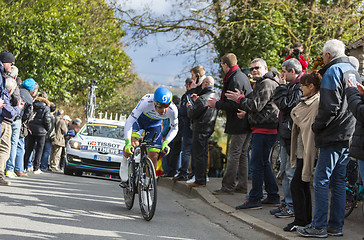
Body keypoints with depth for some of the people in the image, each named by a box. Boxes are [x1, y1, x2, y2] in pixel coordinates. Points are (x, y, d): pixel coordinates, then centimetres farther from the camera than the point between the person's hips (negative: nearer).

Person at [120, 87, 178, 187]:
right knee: (132, 143, -29)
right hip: (139, 120, -2)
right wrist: (128, 143, -49)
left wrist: (165, 143, -26)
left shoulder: (172, 110, -33)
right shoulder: (146, 102, -42)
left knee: (153, 157, -4)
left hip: (154, 125, 2)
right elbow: (129, 121, -39)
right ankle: (124, 164, -1)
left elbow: (174, 129, -12)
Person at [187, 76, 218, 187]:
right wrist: (196, 101, 15)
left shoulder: (202, 99, -20)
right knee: (204, 154, 15)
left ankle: (199, 180, -4)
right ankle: (203, 178, 21)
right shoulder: (216, 96, 7)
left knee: (198, 155, -4)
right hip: (209, 128, 9)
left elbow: (192, 114, -16)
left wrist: (189, 106, 3)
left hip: (200, 129, -9)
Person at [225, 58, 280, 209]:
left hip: (264, 130, -11)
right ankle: (273, 196, 20)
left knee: (257, 164, -9)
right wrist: (245, 110, 11)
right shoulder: (261, 83, 22)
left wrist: (240, 99, -8)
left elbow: (256, 105, -19)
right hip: (261, 129, 11)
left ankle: (254, 199, -7)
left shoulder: (266, 84, -13)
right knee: (264, 163, 15)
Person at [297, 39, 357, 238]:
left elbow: (330, 107, -19)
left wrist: (316, 127, -7)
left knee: (321, 181, -5)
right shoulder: (353, 72, 17)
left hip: (334, 136, -9)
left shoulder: (332, 72, -10)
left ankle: (319, 226, -5)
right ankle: (336, 225, 14)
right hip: (349, 135, 9)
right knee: (338, 181, 12)